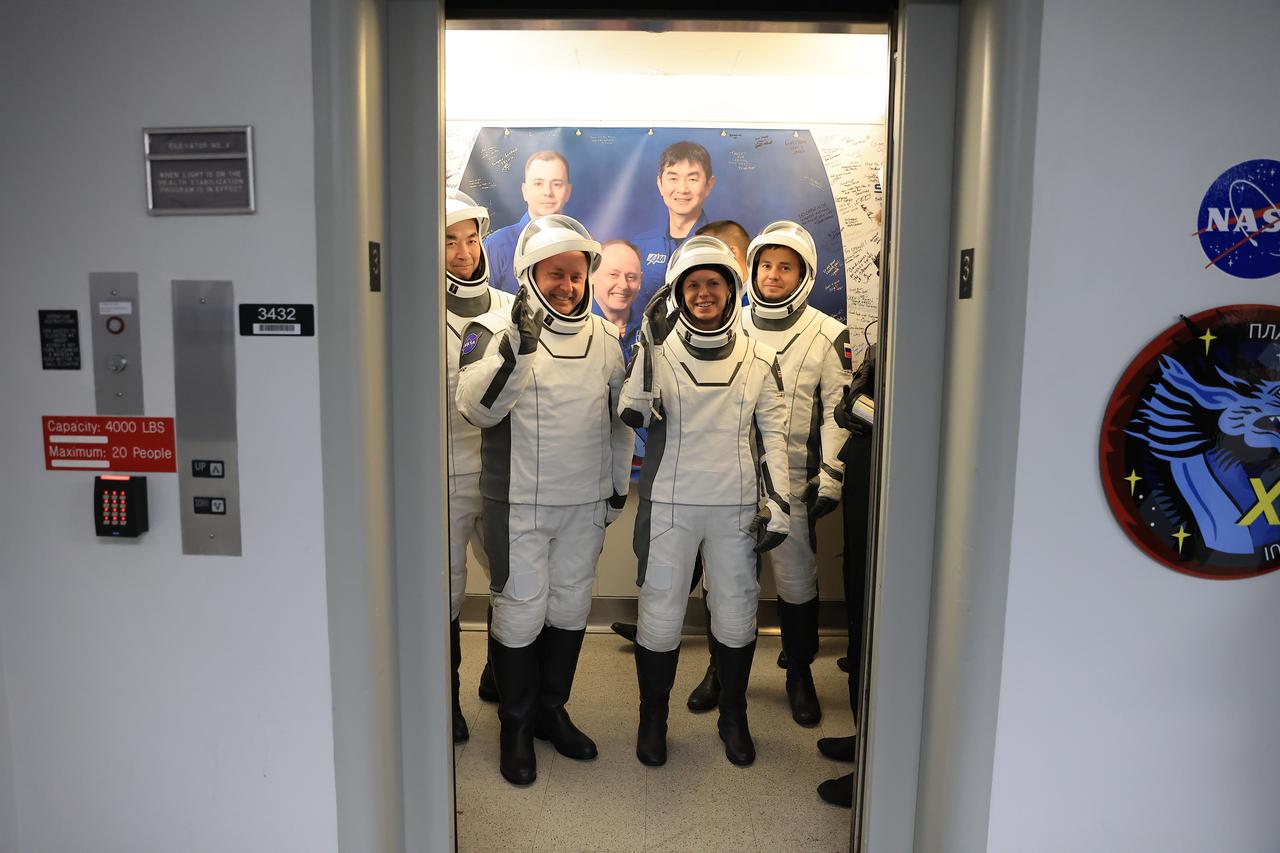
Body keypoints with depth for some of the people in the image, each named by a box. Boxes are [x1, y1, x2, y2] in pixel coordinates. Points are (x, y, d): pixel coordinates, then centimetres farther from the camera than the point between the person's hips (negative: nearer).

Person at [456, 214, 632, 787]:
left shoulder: (603, 336, 6)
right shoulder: (495, 329, -8)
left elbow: (618, 415, 16)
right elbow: (477, 407, -23)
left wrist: (618, 486, 17)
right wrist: (516, 346, -35)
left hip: (585, 504, 5)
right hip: (518, 504, -4)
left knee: (570, 609, 15)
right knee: (520, 615, 3)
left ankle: (551, 710, 34)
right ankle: (516, 725, 24)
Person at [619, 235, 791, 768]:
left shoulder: (759, 359, 5)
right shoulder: (656, 351, 0)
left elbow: (773, 432, 7)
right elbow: (628, 416, -7)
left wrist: (776, 503, 2)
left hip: (737, 505, 2)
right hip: (669, 503, -1)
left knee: (737, 616, 10)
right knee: (660, 615, 5)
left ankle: (733, 716, 32)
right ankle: (653, 717, 27)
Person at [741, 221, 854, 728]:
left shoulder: (827, 335, 0)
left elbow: (837, 411, -1)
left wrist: (830, 478, -7)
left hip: (791, 482, -3)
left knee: (797, 581, 3)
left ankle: (800, 674, 23)